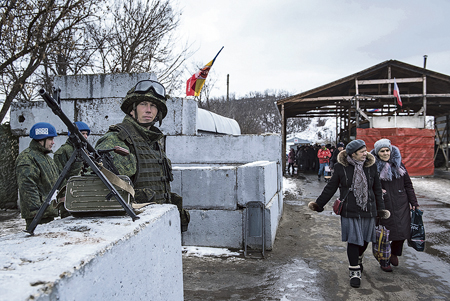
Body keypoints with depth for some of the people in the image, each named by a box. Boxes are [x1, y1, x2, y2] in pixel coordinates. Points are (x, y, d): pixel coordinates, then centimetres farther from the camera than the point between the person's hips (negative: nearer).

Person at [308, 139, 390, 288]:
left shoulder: (371, 166, 2)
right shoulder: (341, 167, -6)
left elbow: (377, 189, 11)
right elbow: (331, 188, 2)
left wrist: (381, 209, 8)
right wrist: (318, 204, 1)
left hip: (368, 210, 3)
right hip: (350, 211, -3)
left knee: (365, 239, 13)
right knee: (353, 240, -2)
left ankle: (358, 258, 43)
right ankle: (354, 271, 12)